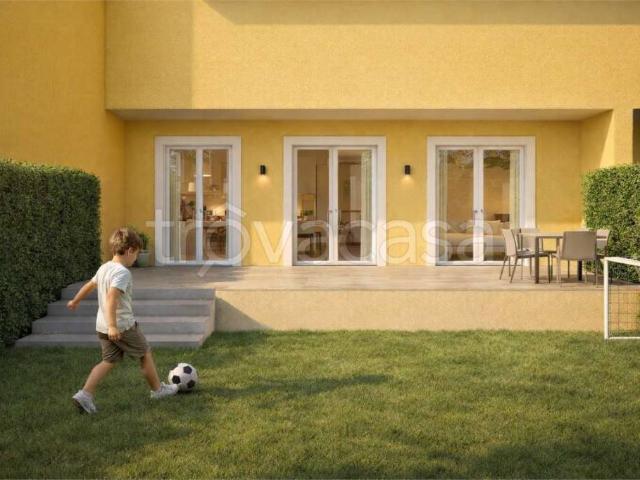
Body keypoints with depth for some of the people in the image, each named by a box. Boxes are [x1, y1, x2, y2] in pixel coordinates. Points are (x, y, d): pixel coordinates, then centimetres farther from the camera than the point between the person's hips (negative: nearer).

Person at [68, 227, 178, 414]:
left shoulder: (104, 268, 8)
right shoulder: (123, 272, -20)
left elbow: (89, 285, 24)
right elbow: (111, 297, -31)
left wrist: (75, 301, 40)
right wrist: (112, 325, -36)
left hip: (102, 326, 8)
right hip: (123, 325, -8)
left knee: (109, 360, 12)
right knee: (145, 355, 11)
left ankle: (84, 395, -2)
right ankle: (158, 389, 25)